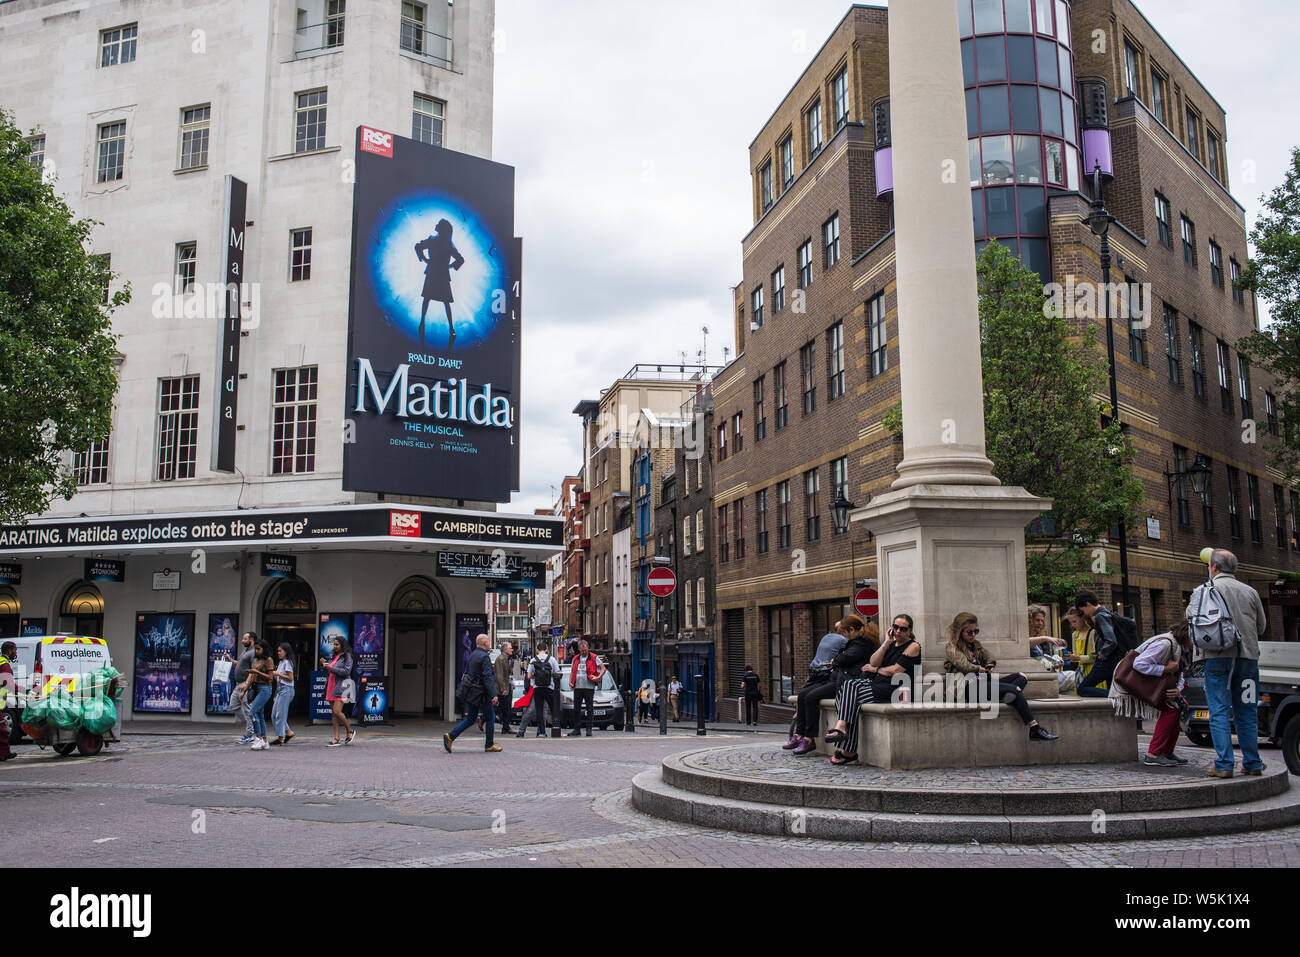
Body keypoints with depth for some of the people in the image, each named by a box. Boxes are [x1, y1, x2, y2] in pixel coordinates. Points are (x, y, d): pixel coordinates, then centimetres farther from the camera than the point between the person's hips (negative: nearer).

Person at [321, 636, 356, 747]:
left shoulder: (347, 656, -4)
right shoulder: (334, 656, 18)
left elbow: (346, 671, -13)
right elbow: (328, 669, 22)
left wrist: (332, 669, -18)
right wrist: (323, 664, 2)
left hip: (342, 686, -8)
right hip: (332, 686, 8)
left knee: (337, 711, -16)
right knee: (333, 713, 4)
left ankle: (350, 731, 4)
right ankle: (337, 738, 5)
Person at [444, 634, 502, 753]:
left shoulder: (472, 655, 12)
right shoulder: (484, 657, -16)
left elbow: (467, 672, 18)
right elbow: (488, 677, -22)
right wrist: (493, 695, -23)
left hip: (471, 693, 8)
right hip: (481, 693, -8)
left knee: (470, 719, 13)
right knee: (490, 718, 5)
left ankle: (450, 736, 1)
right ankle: (489, 746, 11)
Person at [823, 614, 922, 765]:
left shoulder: (913, 646, 1)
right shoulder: (891, 643, 23)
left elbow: (896, 670, -8)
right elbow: (873, 662, 7)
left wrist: (876, 670, 6)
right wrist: (887, 641, 2)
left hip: (894, 689, -7)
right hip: (877, 683, 7)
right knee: (848, 684, -22)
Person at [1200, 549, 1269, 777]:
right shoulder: (1250, 592, 10)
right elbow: (1262, 628, 16)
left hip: (1218, 656, -3)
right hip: (1248, 656, 3)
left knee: (1219, 712, -2)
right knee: (1246, 712, 11)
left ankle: (1224, 764, -5)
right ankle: (1252, 763, 15)